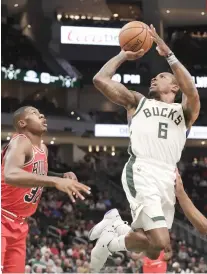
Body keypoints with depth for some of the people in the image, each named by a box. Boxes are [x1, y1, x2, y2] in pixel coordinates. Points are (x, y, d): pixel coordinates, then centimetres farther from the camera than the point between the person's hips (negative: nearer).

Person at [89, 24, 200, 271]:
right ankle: (111, 241, 5)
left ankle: (114, 226, 35)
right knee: (159, 243, -22)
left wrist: (168, 54, -7)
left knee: (153, 244, 9)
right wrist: (124, 55, 18)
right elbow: (100, 80, 10)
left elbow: (193, 94, -4)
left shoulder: (184, 111, 21)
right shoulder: (138, 102, 21)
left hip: (168, 179, 4)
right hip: (141, 172, -4)